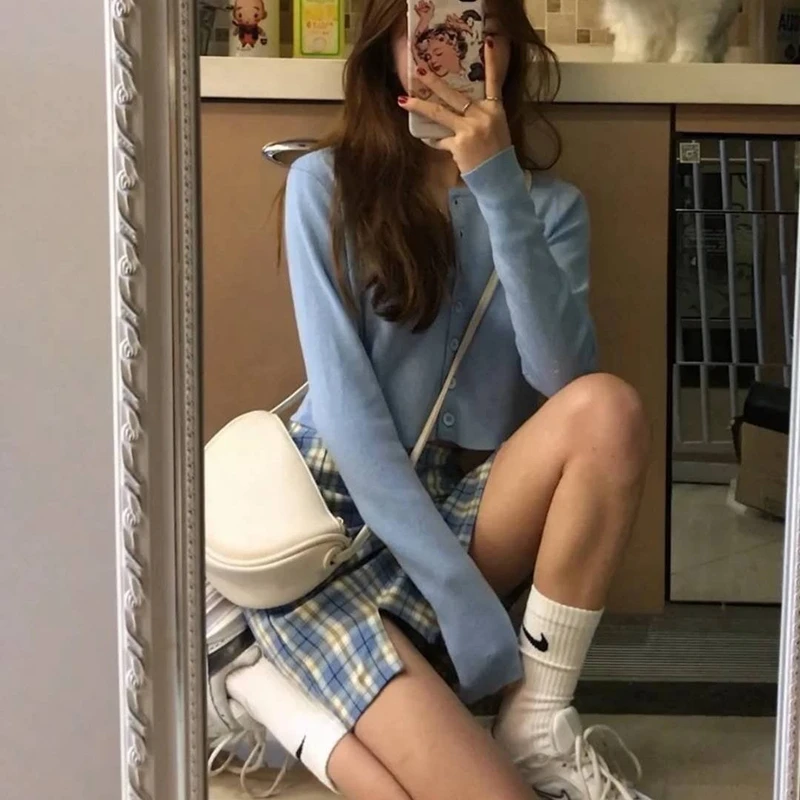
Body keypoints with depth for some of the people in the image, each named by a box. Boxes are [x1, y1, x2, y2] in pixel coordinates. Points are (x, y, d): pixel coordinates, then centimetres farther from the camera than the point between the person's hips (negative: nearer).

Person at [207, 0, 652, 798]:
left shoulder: (550, 204, 6)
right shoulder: (327, 184, -4)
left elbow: (563, 378, -13)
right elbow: (344, 404, -14)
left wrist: (499, 192, -21)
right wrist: (464, 600, -20)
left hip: (466, 509, 5)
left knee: (610, 409, -26)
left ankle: (539, 727, -16)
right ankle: (273, 692, 0)